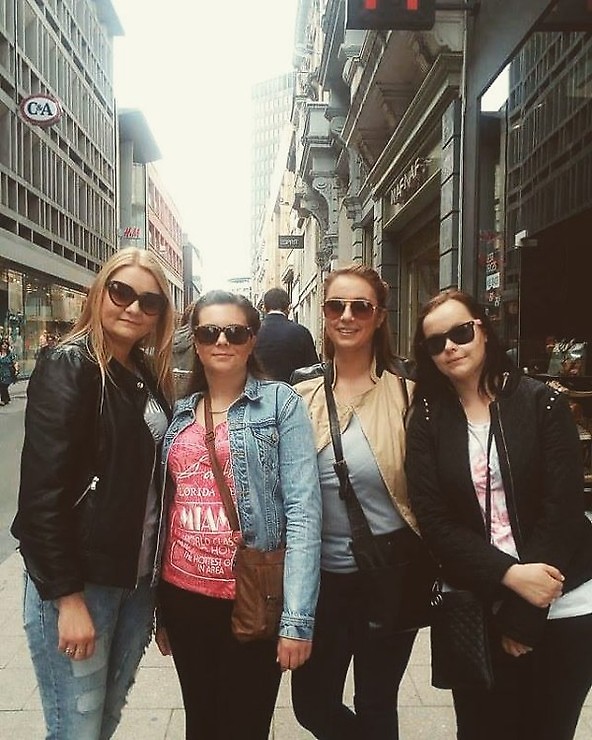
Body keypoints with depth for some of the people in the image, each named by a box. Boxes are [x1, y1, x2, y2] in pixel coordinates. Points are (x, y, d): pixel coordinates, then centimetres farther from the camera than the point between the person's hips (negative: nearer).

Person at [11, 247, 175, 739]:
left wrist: (157, 575, 10)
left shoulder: (149, 375, 8)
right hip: (77, 582, -7)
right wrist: (67, 597, -18)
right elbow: (42, 493, -18)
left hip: (138, 579, 7)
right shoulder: (68, 367, -13)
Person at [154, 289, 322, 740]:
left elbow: (303, 509, -12)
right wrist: (156, 606, 13)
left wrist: (298, 617, -17)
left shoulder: (281, 403, -6)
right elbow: (164, 507, 11)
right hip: (182, 593, 4)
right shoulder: (177, 413, 7)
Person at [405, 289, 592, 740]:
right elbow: (434, 520, -7)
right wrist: (510, 575, -19)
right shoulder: (427, 420, -2)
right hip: (478, 609, 1)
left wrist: (522, 617, -10)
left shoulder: (542, 402, -6)